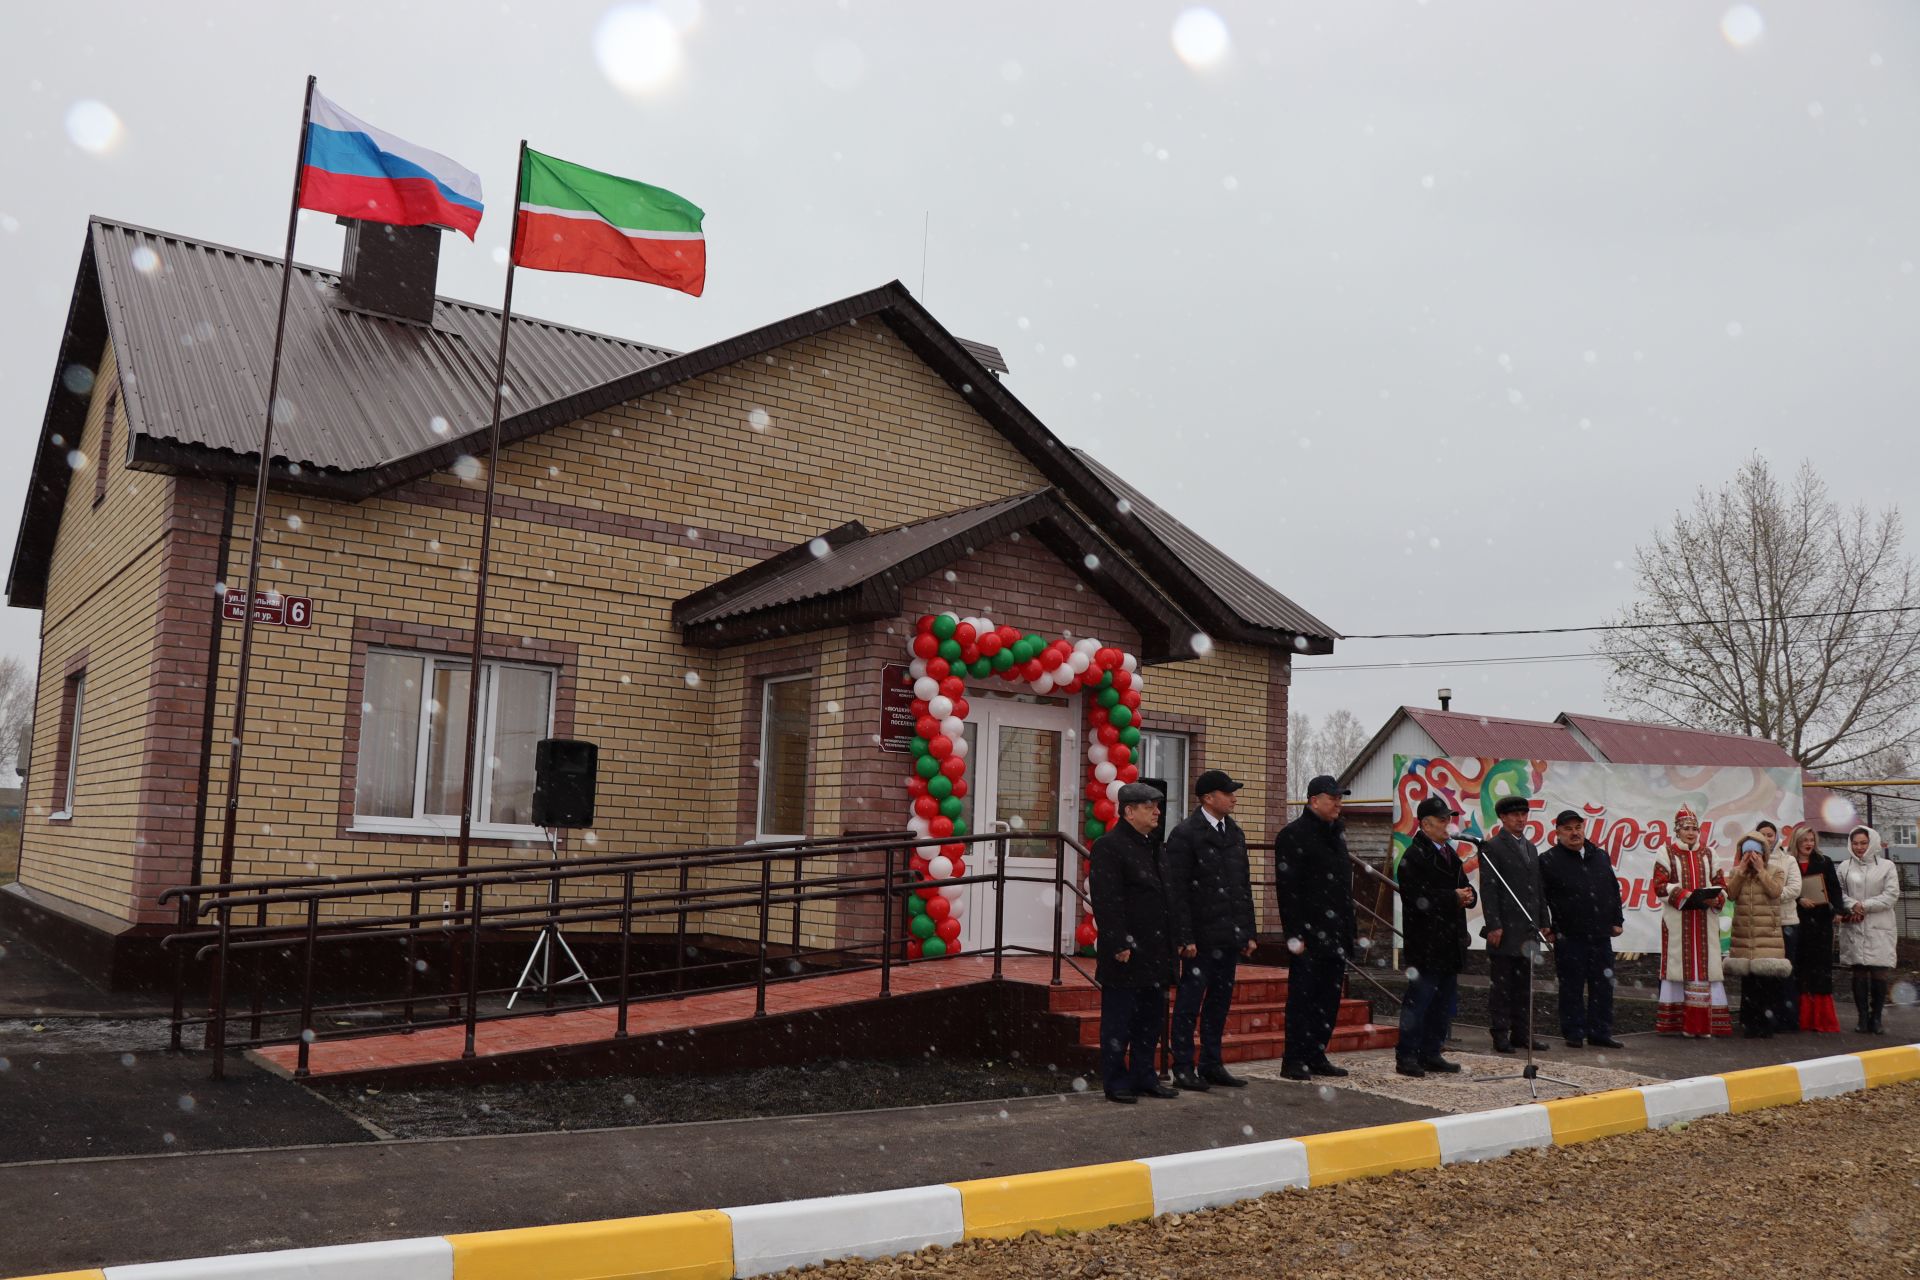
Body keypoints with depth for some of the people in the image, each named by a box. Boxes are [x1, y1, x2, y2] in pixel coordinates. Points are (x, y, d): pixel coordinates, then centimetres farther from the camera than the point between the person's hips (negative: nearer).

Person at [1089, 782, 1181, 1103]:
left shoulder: (1150, 847, 17)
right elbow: (1107, 901, -18)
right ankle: (1116, 1083, 8)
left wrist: (1168, 947, 16)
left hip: (1153, 953, 9)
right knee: (1118, 1021, 0)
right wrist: (1119, 945, -22)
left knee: (1151, 1019, 14)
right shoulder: (1109, 846, -12)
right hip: (1125, 954, -9)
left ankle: (1144, 1077, 23)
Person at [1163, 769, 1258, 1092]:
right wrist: (1185, 938, -16)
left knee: (1220, 1000, 12)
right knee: (1190, 1001, 0)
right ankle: (1183, 1068, 7)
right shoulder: (1185, 835, -9)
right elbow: (1176, 891, -12)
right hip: (1201, 937, -7)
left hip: (1230, 935, 7)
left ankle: (1212, 1065, 20)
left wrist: (1250, 931, 14)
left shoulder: (1235, 833, 14)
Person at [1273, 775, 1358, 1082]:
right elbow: (1287, 888, -14)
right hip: (1308, 931, -8)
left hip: (1335, 933, 8)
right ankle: (1294, 1060, 3)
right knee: (1302, 997, -3)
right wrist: (1294, 934, -18)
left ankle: (1316, 1056, 20)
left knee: (1329, 998, 11)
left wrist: (1348, 932, 16)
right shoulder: (1293, 835, -10)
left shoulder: (1337, 832, 15)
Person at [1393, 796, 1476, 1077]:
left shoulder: (1449, 854, 17)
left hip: (1449, 943, 9)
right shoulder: (1414, 857, -12)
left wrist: (1467, 894, 0)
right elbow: (1419, 899, -21)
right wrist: (1453, 898, -16)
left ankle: (1431, 1054, 21)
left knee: (1444, 1001, 13)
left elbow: (1464, 887, 23)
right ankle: (1406, 1057, 0)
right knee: (1419, 999, -6)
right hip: (1425, 944, -9)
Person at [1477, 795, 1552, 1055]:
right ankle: (1500, 1034, 3)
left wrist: (1544, 923, 14)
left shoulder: (1531, 848, 17)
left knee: (1524, 985, 11)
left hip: (1528, 930, 7)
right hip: (1505, 930, -7)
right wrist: (1493, 925, -16)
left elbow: (1539, 889, 20)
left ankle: (1522, 1031, 18)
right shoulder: (1492, 848, -6)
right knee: (1501, 985, -2)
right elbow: (1488, 890, -11)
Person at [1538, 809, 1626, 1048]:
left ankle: (1600, 1033, 15)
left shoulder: (1600, 856, 12)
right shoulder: (1548, 860, -5)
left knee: (1603, 986, 7)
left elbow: (1614, 890, 19)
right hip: (1569, 937, -4)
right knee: (1572, 988, 2)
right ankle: (1574, 1034, 10)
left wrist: (1617, 920, 13)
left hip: (1601, 935, 5)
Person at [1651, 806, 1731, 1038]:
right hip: (1677, 921, -3)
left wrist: (1716, 899, -10)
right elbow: (1660, 885, -4)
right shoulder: (1666, 853, 4)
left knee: (1705, 965, 0)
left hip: (1705, 921, 3)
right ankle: (1675, 1022, 1)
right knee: (1678, 965, -4)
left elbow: (1721, 884, 11)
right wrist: (1683, 895, -19)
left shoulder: (1708, 854, 15)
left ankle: (1703, 1023, 2)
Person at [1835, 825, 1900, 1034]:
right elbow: (1838, 893, 4)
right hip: (1853, 928, 1)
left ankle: (1877, 1017, 8)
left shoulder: (1886, 866, 3)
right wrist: (1853, 906, -14)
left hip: (1879, 928, -1)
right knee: (1859, 972, 2)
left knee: (1879, 973, -3)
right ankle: (1863, 1016, 8)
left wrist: (1865, 906, -10)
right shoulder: (1845, 867, 8)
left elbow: (1892, 896, -4)